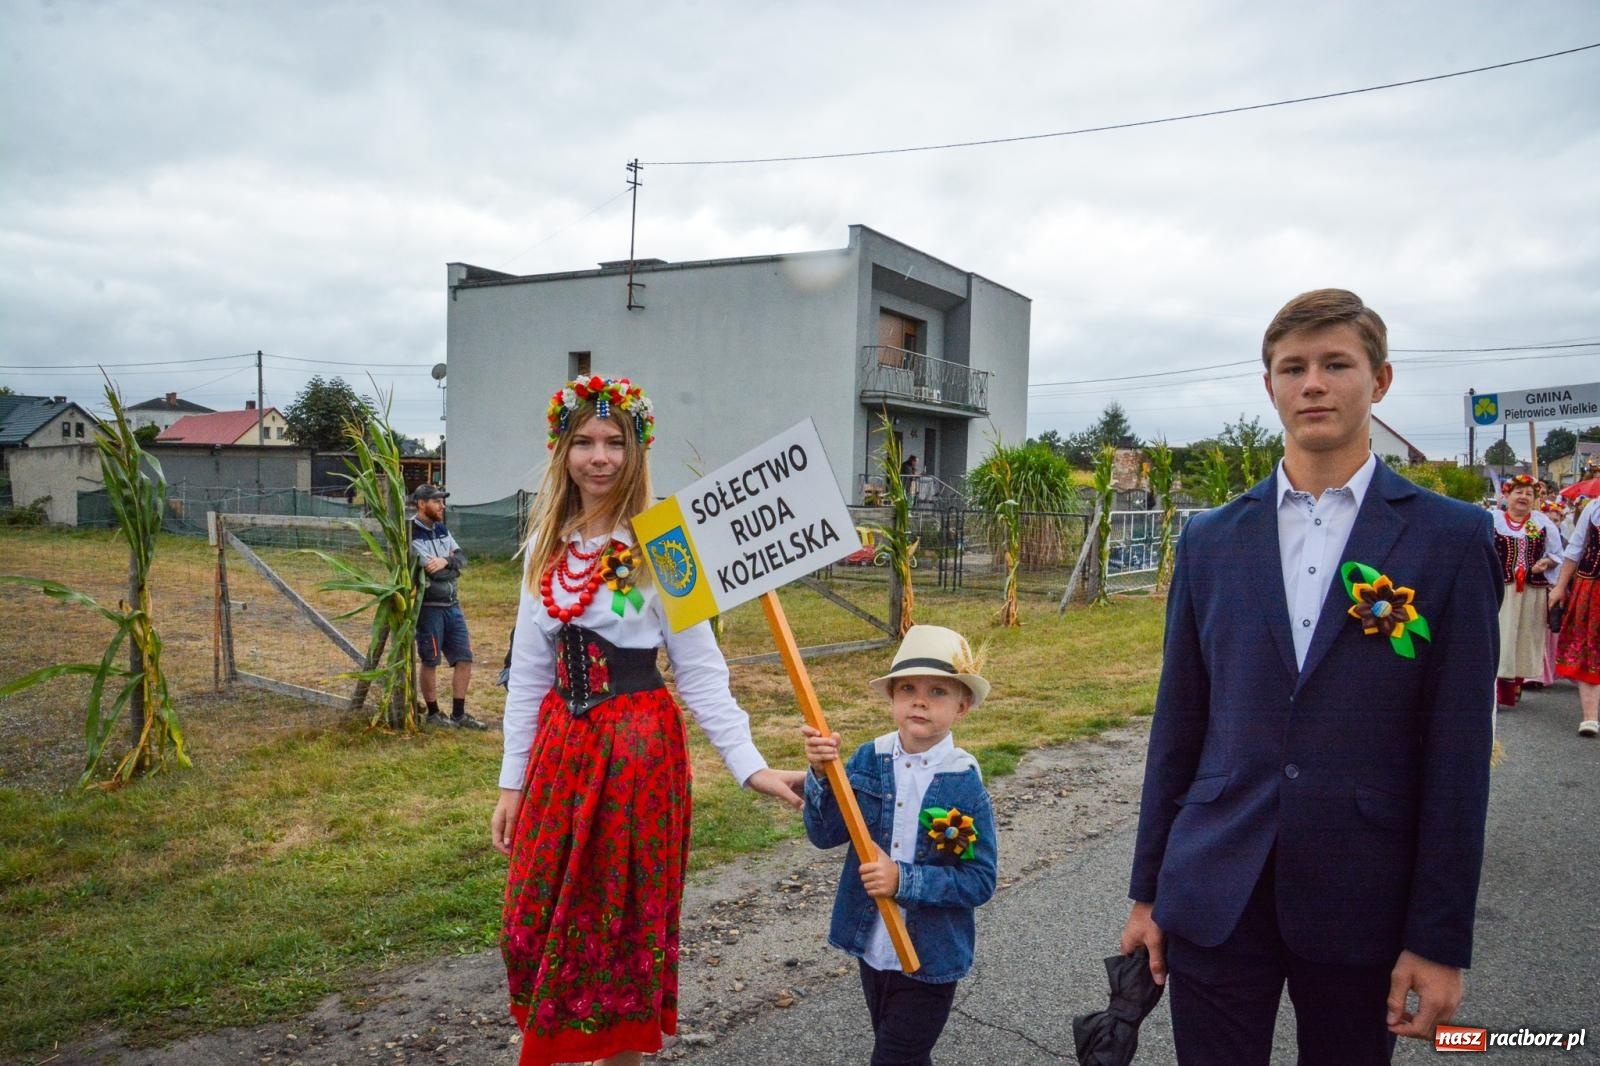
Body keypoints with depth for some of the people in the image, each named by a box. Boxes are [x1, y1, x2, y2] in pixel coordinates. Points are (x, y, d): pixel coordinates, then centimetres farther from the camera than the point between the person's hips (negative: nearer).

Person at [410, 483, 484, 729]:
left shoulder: (441, 529, 13)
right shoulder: (411, 534, -13)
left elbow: (462, 558, 2)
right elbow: (432, 570, -23)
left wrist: (445, 562, -16)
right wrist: (452, 567, -8)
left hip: (452, 604, 8)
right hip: (428, 606, -8)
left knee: (464, 658, 9)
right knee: (430, 662, 5)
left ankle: (458, 714, 19)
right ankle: (433, 714, 19)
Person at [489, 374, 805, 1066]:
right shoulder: (546, 546, 5)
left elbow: (700, 670, -9)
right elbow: (527, 672, 10)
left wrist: (750, 766, -17)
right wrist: (513, 780, 9)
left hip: (638, 744, -5)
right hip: (560, 742, 5)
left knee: (623, 922, 8)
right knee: (535, 921, 11)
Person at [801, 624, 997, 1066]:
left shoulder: (965, 784, -17)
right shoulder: (868, 760, -7)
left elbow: (980, 881, -17)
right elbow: (825, 834, -10)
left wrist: (904, 881, -26)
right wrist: (822, 774, -26)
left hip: (930, 958, -4)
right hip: (872, 946, 5)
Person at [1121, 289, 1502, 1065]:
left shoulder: (1450, 538, -3)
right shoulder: (1210, 539, 4)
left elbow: (1459, 752, -5)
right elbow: (1177, 724, 6)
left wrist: (1441, 940, -6)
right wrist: (1147, 889, 7)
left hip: (1364, 903, -1)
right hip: (1214, 892, 2)